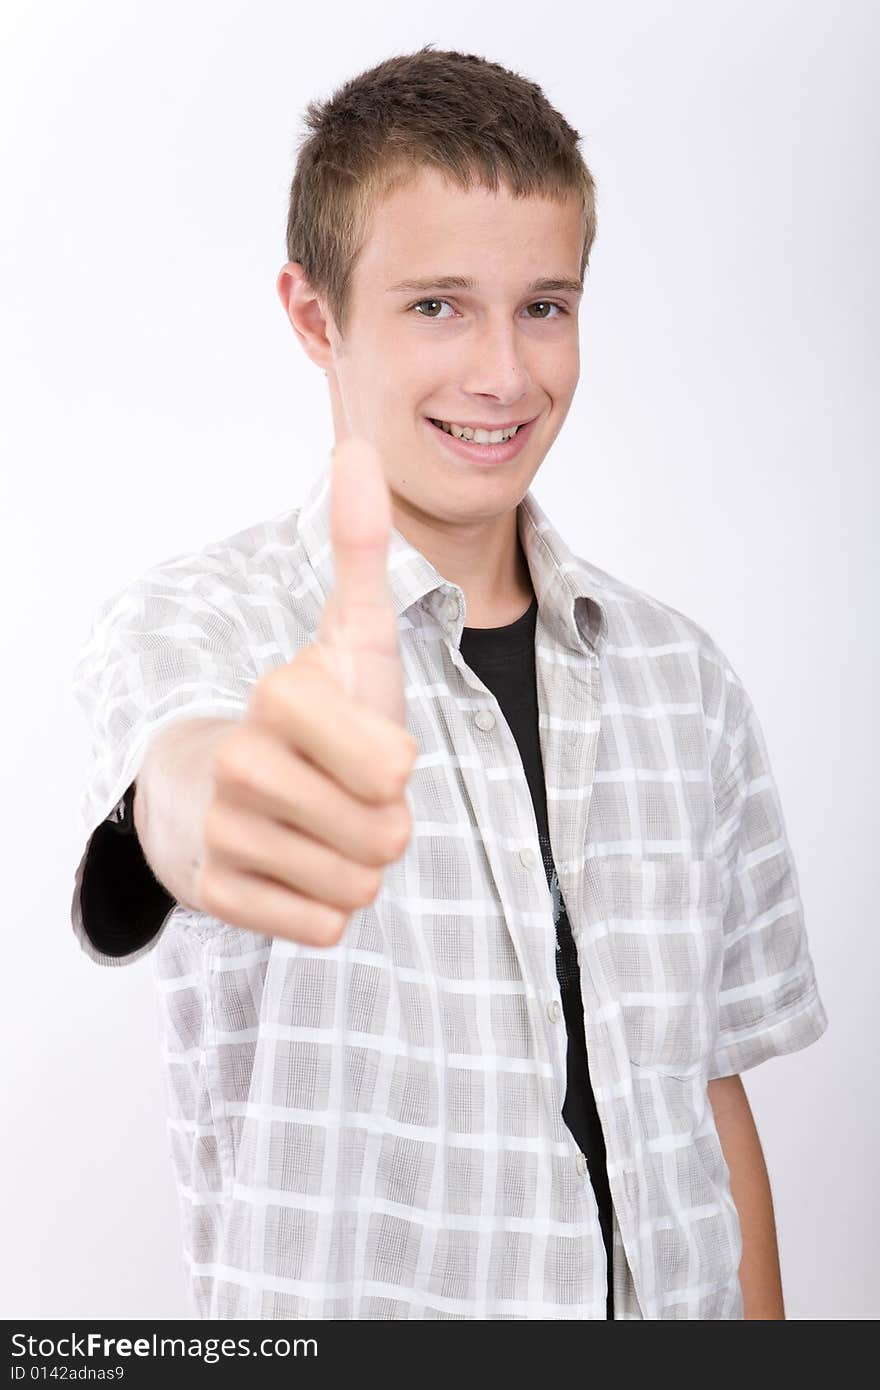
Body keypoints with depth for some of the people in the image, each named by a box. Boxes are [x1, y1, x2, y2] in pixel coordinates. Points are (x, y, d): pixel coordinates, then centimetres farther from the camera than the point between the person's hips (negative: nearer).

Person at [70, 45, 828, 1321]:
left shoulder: (682, 677, 1)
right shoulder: (201, 617, -13)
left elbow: (708, 1082, 5)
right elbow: (172, 770, -38)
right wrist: (215, 796, -59)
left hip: (673, 1291, 4)